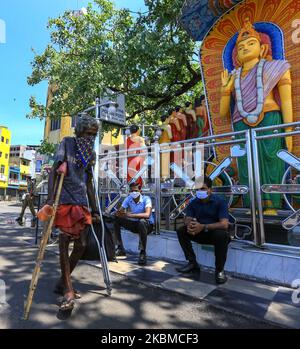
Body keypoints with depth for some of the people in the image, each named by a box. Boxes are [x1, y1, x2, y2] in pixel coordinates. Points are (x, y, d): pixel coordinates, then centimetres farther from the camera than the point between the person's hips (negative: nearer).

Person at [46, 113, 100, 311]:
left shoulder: (91, 153, 14)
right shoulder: (67, 143, 1)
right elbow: (54, 171, -7)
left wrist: (94, 209, 14)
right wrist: (50, 198, -19)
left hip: (81, 202, 6)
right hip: (65, 200, -5)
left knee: (81, 245, 5)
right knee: (65, 243, -5)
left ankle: (63, 283, 26)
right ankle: (68, 291, 8)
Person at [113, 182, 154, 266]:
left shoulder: (146, 199, -20)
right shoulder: (128, 199, -6)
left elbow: (147, 215, -37)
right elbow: (119, 212, -11)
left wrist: (130, 215, -43)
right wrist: (118, 213, -37)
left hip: (147, 225, -5)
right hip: (134, 224, 5)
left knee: (142, 221, -39)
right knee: (116, 220, -9)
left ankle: (143, 253, -23)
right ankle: (120, 248, 3)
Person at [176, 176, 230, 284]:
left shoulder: (220, 202, -15)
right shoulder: (193, 203, -1)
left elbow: (224, 224, -27)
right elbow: (187, 220, -8)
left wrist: (203, 227, -39)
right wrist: (190, 225, -34)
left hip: (216, 232, -4)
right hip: (200, 233, 5)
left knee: (221, 234, -37)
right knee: (181, 231, -13)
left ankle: (220, 269, -15)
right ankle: (192, 263, -1)